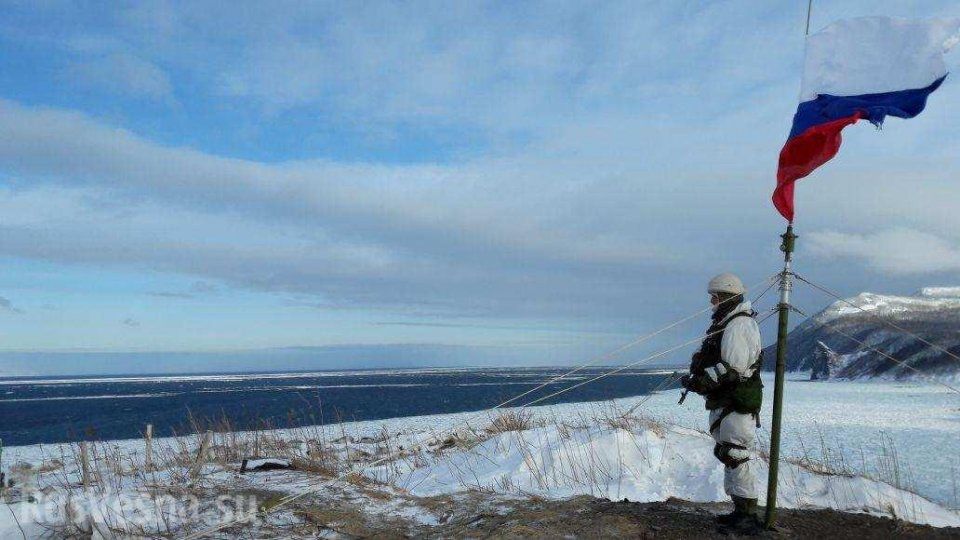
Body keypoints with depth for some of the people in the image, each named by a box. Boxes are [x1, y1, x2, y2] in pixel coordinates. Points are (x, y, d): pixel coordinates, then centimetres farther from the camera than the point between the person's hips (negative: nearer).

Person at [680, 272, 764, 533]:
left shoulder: (739, 325, -16)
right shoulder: (725, 323, 17)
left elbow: (733, 368, -24)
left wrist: (700, 381, -20)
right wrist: (699, 379, 9)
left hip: (736, 403, -11)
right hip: (724, 403, 11)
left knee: (738, 455, -8)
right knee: (731, 455, 16)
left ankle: (748, 515, -1)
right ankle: (740, 511, 26)